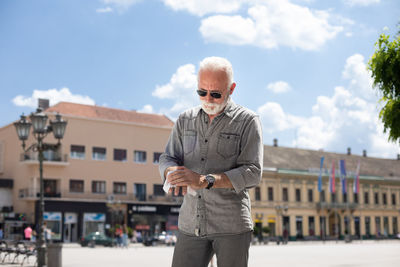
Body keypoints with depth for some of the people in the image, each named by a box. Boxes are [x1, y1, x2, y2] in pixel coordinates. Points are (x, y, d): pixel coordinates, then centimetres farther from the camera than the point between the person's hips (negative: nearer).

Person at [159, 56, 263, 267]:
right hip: (191, 224, 3)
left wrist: (205, 180, -24)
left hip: (232, 225, -3)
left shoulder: (248, 121, -2)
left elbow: (252, 172, -11)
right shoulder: (185, 120, 11)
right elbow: (167, 159, 9)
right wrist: (172, 173, -17)